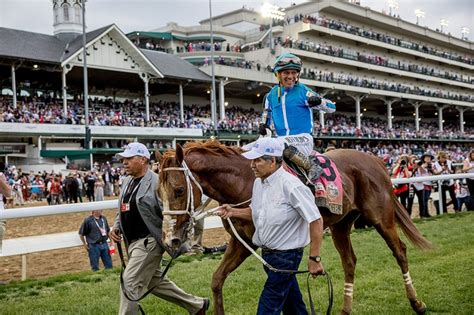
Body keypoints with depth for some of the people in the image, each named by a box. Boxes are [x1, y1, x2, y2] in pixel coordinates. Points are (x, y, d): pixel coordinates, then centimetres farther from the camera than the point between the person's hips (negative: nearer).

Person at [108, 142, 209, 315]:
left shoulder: (156, 182, -14)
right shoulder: (127, 181, 11)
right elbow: (122, 211, 21)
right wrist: (115, 227, 5)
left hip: (148, 242, -9)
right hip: (133, 242, 9)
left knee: (130, 282, -10)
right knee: (156, 282, 18)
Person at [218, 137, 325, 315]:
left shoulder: (291, 186, -23)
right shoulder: (258, 182, 3)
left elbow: (316, 221, -21)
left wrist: (314, 258, -22)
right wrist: (233, 212, 2)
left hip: (286, 255, -8)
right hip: (267, 253, 8)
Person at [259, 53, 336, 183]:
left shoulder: (303, 91, -2)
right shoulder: (271, 95, 10)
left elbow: (332, 107, -3)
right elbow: (267, 115, 28)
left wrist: (319, 101, -23)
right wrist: (264, 125, 5)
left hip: (303, 138, -6)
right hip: (282, 139, 6)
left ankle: (312, 166, -18)